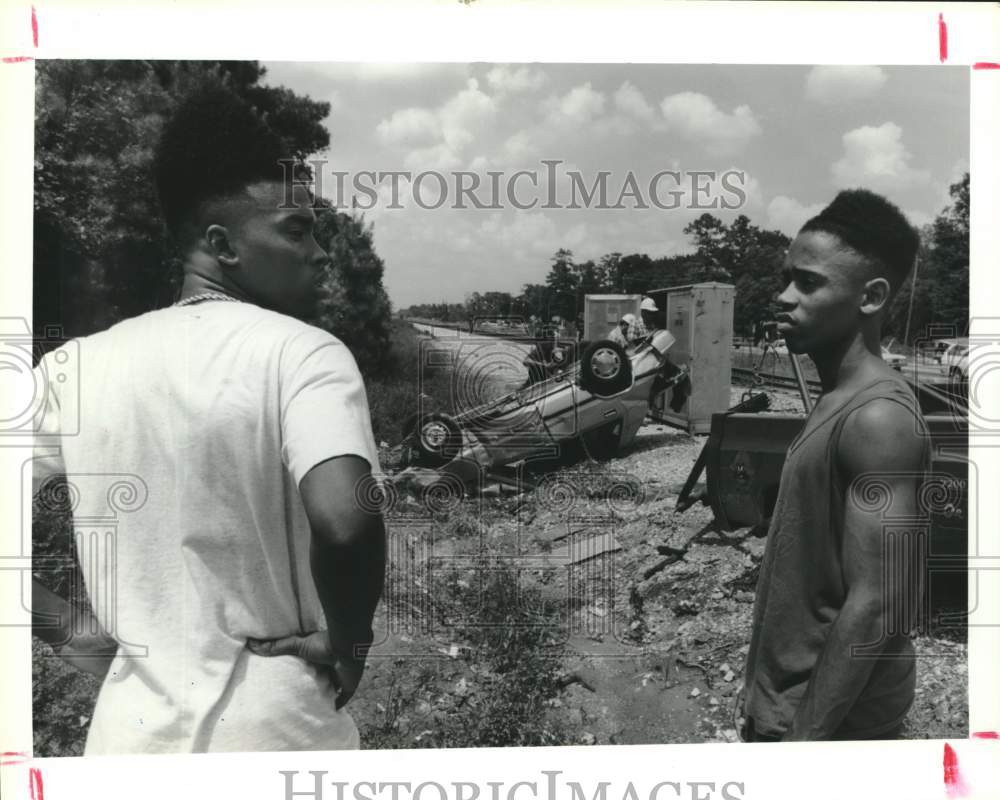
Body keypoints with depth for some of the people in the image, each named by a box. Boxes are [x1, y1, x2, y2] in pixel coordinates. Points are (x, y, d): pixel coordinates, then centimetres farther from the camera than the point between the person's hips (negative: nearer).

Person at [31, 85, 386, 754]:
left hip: (129, 724, 4)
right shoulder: (303, 353, -16)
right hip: (274, 725, -3)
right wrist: (348, 639, -14)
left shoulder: (78, 366, -1)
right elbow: (346, 523, -32)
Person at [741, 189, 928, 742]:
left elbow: (872, 606, -25)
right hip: (797, 693, 9)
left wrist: (806, 739, -23)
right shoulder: (838, 402, 7)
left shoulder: (878, 417, -22)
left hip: (831, 712, -9)